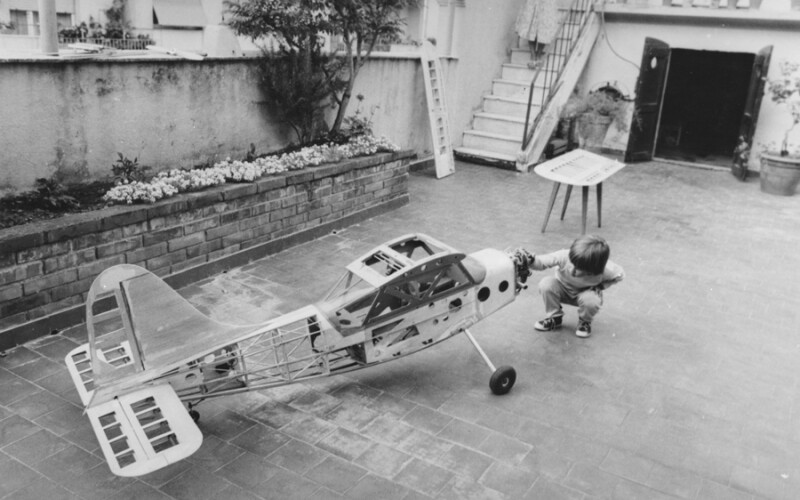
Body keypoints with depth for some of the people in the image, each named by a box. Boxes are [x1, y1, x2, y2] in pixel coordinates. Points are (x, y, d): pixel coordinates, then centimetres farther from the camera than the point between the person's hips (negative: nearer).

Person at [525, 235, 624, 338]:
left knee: (591, 301, -36)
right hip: (563, 287, 1)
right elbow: (543, 262, -30)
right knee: (546, 285, -29)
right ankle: (555, 318, -1)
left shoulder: (605, 270, -33)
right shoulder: (564, 256, -37)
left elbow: (619, 274, -11)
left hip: (587, 292, -1)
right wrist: (531, 260, -52)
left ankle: (585, 322, 2)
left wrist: (600, 285, -21)